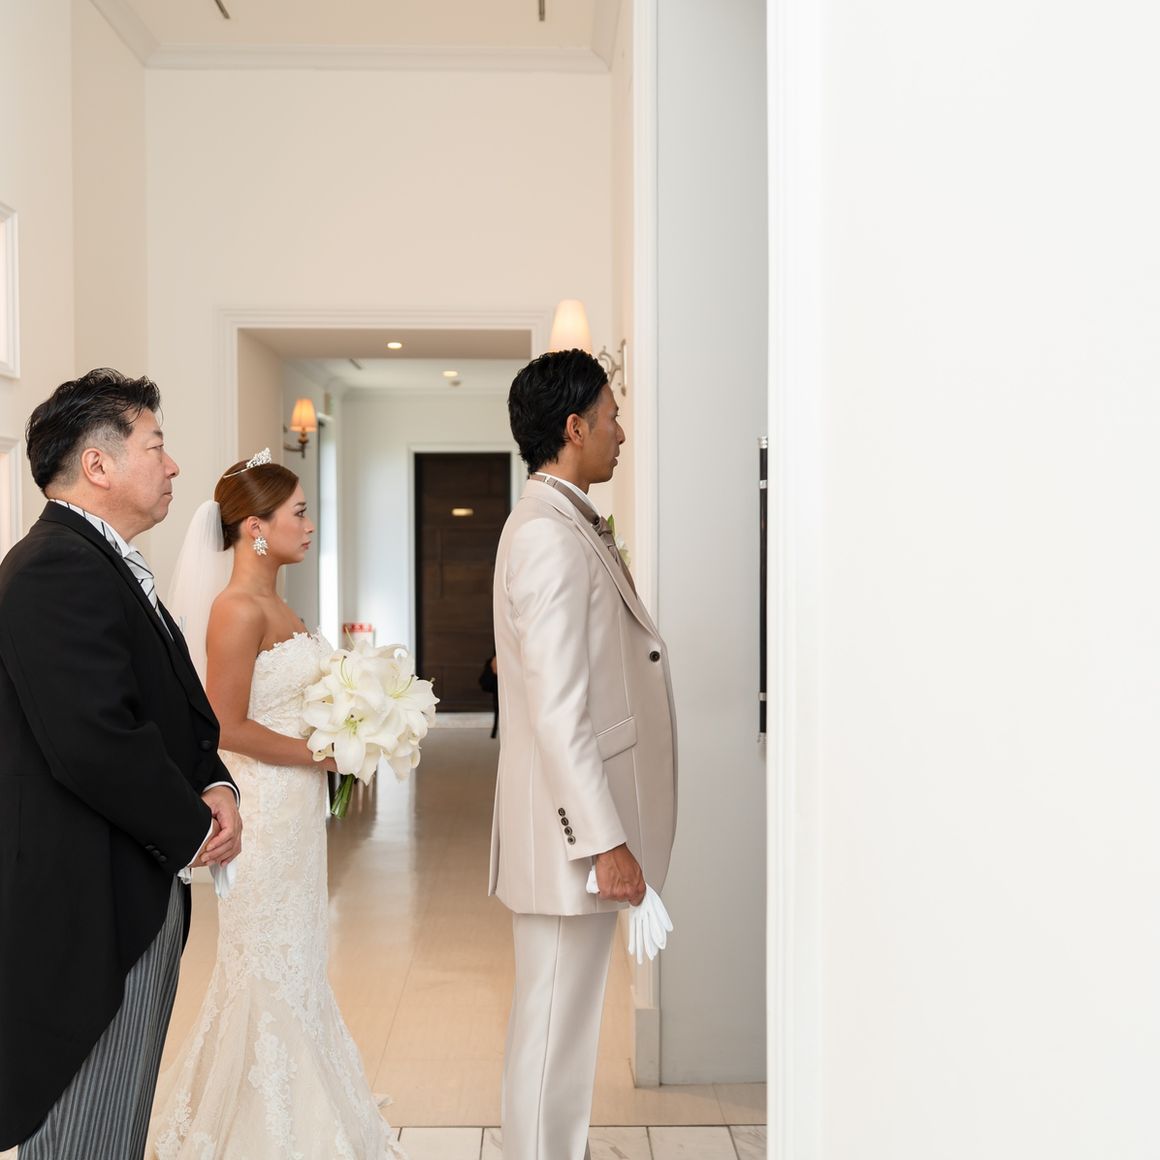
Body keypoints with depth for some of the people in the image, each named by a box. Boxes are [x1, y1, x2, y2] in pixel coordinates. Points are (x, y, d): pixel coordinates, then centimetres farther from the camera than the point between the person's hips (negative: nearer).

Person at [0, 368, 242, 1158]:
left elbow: (173, 710, 18)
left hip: (137, 907, 10)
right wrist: (193, 830, -13)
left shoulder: (109, 567, 16)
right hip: (89, 912, -10)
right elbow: (95, 742, -27)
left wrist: (214, 785, -1)